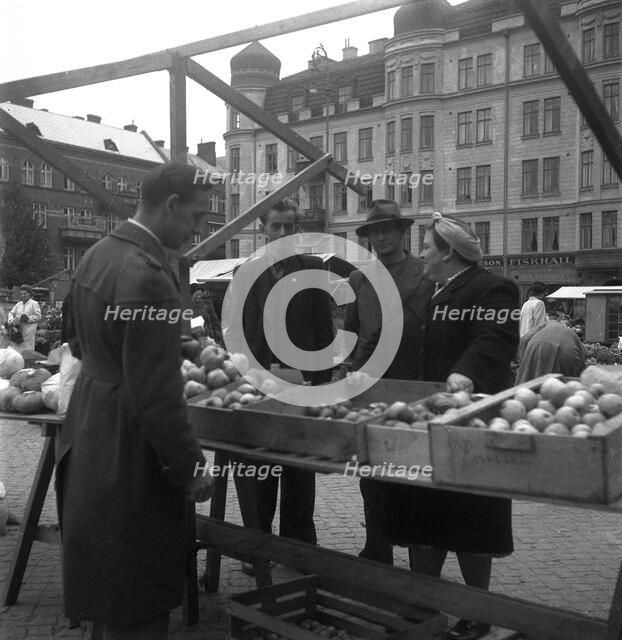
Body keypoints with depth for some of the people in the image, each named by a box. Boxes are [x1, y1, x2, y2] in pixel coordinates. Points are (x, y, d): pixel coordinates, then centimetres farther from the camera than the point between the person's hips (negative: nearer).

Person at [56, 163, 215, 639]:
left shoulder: (97, 254, 4)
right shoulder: (149, 276, -26)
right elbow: (156, 394, -26)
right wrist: (191, 467, -17)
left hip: (89, 428, 10)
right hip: (130, 445, -9)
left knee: (105, 572, 24)